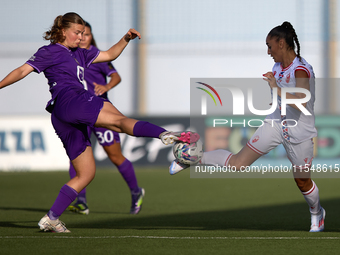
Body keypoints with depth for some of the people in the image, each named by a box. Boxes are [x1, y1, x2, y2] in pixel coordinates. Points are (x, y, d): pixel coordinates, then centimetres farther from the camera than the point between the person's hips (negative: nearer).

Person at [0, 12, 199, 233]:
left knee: (86, 174, 7)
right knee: (119, 119, -28)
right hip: (68, 101, -10)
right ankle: (166, 134, -51)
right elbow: (23, 71, 0)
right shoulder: (49, 52, 6)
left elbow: (109, 55, 33)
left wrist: (126, 39, 18)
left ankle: (51, 219, 4)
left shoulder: (79, 54, 29)